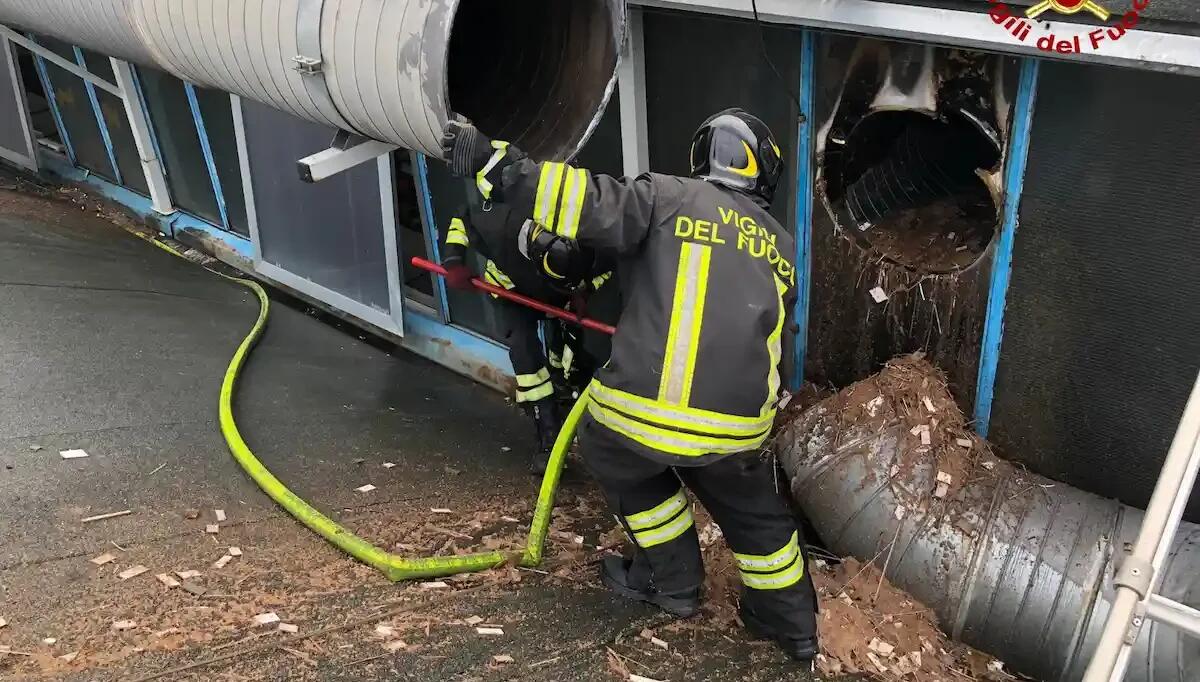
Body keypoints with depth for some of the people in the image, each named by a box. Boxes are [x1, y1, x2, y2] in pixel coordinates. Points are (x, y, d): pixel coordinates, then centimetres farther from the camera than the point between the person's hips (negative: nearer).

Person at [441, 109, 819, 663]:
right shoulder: (780, 247, 18)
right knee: (753, 510, 30)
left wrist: (492, 165, -6)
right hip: (737, 428, 4)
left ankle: (672, 579, 36)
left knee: (613, 456, 29)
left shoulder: (668, 198, 2)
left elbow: (587, 201, -12)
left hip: (645, 410, -4)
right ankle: (793, 623, 41)